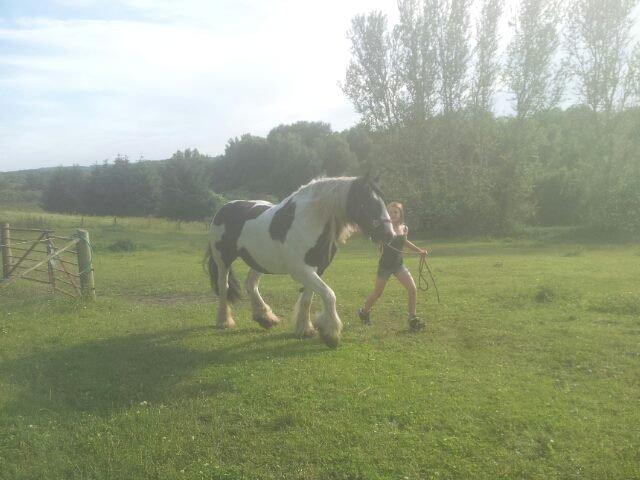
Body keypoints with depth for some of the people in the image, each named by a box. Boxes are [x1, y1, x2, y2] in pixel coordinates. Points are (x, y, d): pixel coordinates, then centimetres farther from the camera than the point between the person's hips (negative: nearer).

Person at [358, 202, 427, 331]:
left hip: (399, 264, 4)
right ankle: (364, 312, 34)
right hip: (385, 265, -4)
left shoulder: (404, 228, 1)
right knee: (377, 293, 7)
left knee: (412, 289, -9)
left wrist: (419, 250, 20)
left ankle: (412, 319, 2)